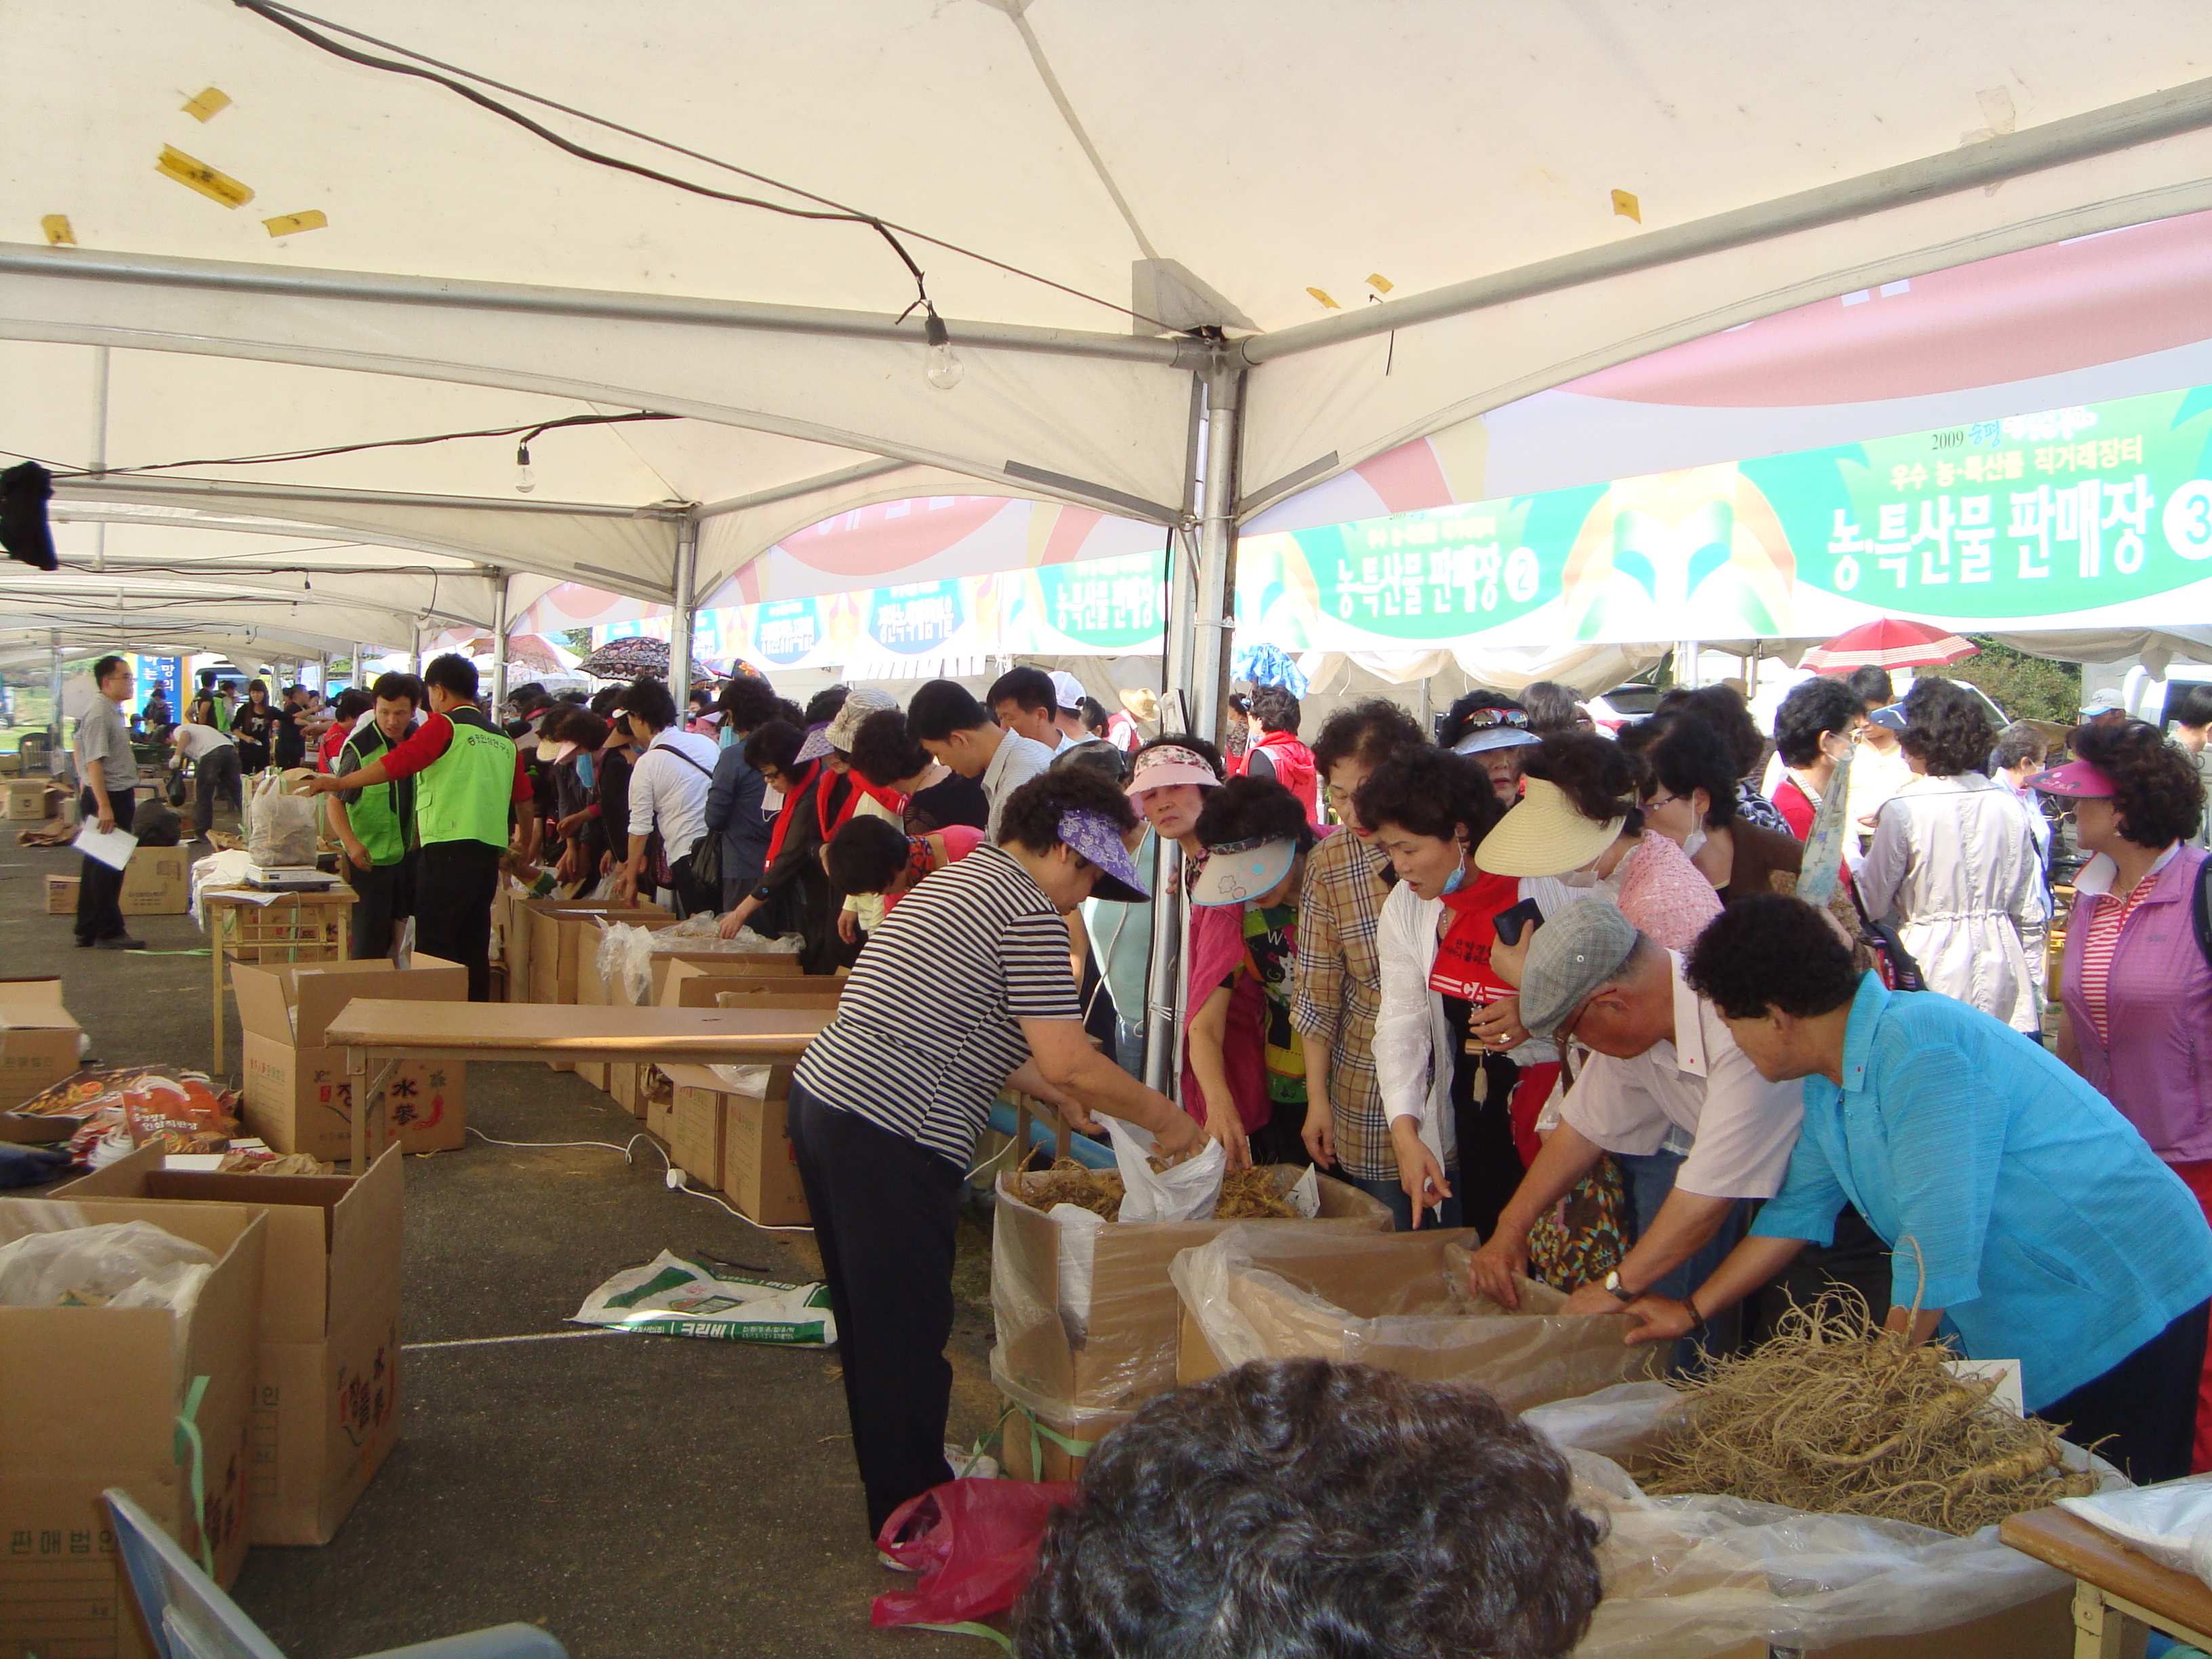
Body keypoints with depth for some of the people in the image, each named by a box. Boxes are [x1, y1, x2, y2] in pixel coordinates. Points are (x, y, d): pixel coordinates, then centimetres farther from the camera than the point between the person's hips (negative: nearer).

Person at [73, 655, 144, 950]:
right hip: (108, 798, -11)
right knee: (107, 868, -4)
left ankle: (87, 931, 21)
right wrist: (104, 807, -28)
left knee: (96, 867, 14)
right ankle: (109, 932, 1)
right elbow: (94, 763, -24)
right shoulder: (99, 714, -18)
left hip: (118, 796, 11)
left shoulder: (114, 711, 14)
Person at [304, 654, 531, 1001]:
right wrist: (527, 844, 38)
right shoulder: (503, 738, 18)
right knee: (474, 949, 11)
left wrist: (338, 783, -8)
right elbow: (523, 797, 23)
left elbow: (397, 763, -13)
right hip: (491, 851, 7)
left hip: (449, 848, -7)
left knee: (434, 946, -5)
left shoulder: (444, 725, -2)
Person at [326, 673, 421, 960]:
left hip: (410, 854, 6)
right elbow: (334, 802, -17)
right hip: (370, 858, -6)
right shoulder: (359, 747, -15)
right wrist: (351, 843, -32)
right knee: (370, 939, -5)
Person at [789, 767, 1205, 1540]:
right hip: (889, 1137, -10)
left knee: (874, 1323, 21)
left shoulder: (955, 880, 20)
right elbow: (1068, 1062, -15)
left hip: (822, 1095, 10)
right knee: (908, 1336, 3)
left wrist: (1058, 1092, 25)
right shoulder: (1028, 911, -10)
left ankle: (899, 1491, 37)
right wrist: (1166, 1117, -2)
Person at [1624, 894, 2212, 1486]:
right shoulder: (1828, 1085, 3)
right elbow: (1798, 1210, 16)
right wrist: (1692, 1310, 17)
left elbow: (1938, 1242, -29)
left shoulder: (1921, 1050, -27)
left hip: (2121, 1304, -9)